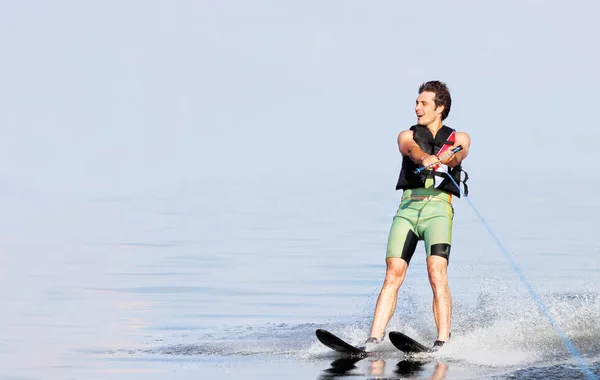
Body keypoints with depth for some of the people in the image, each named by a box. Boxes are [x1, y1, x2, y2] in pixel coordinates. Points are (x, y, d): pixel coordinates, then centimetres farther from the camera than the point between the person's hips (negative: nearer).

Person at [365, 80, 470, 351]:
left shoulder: (458, 138, 18)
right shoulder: (407, 135, 21)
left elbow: (457, 155, -6)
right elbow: (412, 150, -4)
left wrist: (441, 159, -30)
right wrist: (425, 158, -29)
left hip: (438, 207, -2)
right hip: (408, 206, 2)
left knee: (437, 273, -19)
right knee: (393, 274, -10)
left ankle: (443, 342, -24)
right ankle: (374, 339, -14)